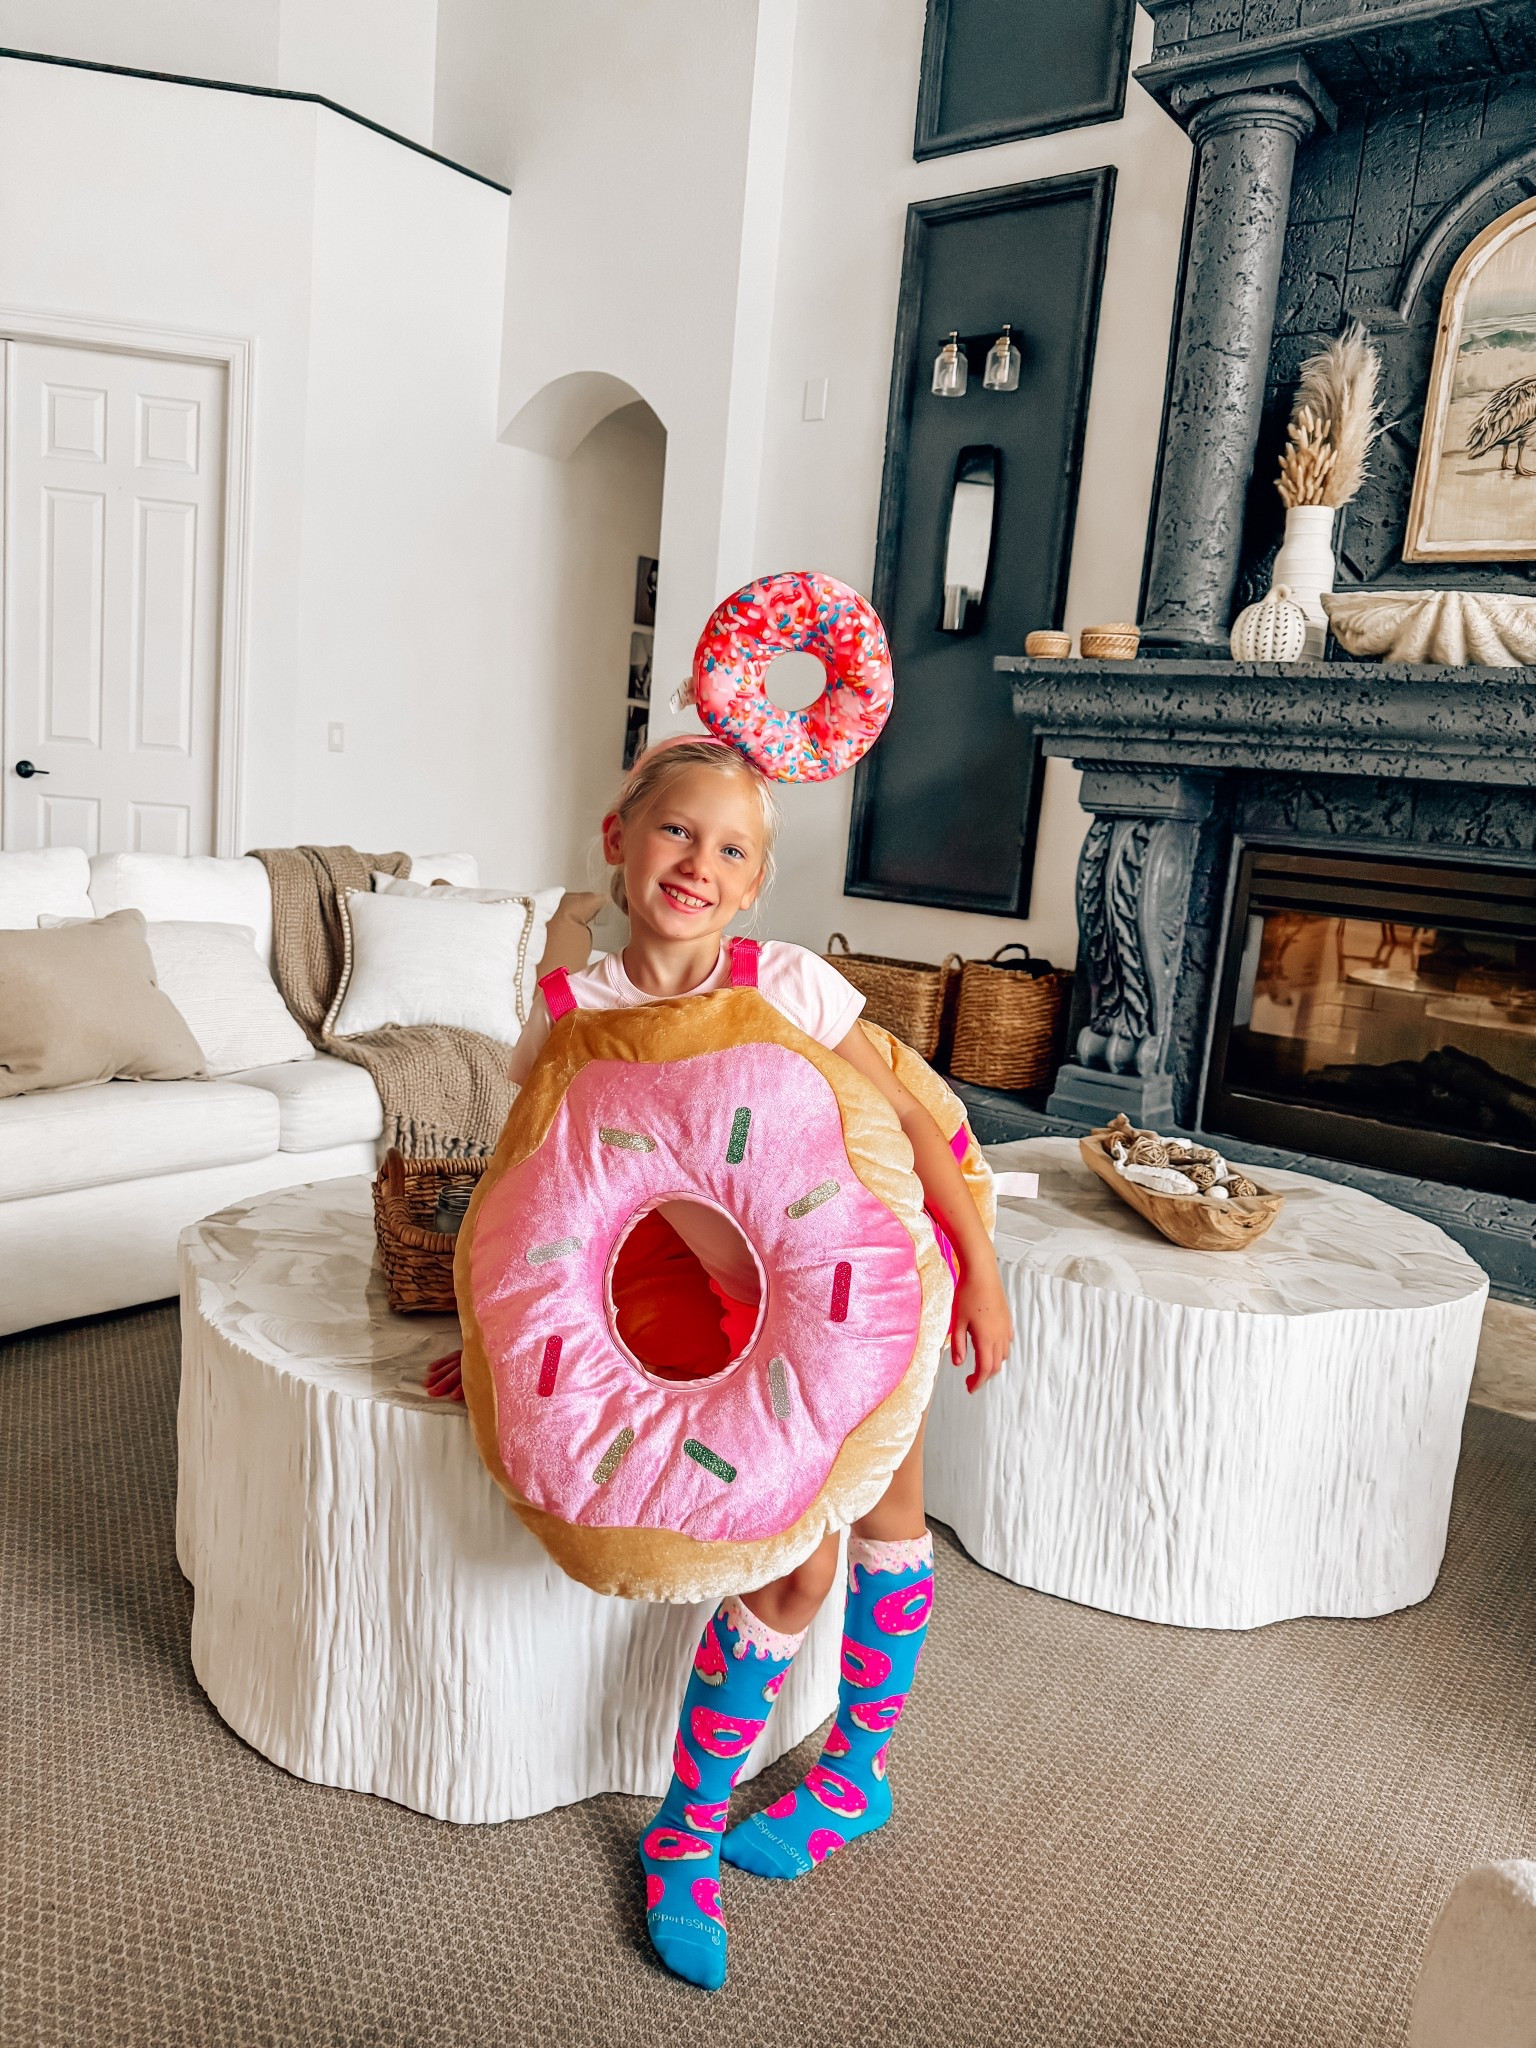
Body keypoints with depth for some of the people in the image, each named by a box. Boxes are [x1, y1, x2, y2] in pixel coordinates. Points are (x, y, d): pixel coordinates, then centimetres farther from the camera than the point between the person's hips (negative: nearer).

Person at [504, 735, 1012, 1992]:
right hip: (753, 1313, -1)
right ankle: (685, 1838, 21)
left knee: (891, 1529, 13)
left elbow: (908, 1120, -10)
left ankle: (855, 1776, 40)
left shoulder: (792, 985, -18)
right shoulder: (571, 1023, -15)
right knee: (796, 1571, -3)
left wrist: (979, 1270, -8)